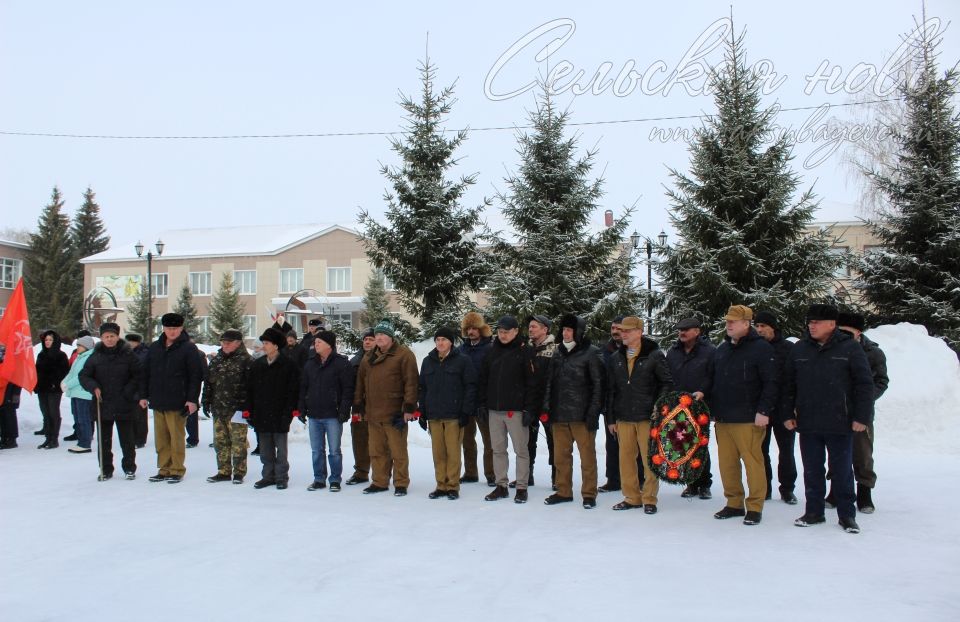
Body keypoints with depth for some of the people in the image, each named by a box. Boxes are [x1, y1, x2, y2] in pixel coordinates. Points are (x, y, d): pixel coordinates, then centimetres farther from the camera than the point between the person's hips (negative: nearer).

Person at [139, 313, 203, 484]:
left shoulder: (189, 349, -4)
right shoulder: (154, 348, 12)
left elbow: (196, 376, -8)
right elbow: (145, 373, 16)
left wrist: (192, 399, -14)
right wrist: (144, 395, 11)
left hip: (177, 403, -5)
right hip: (157, 402, 5)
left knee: (177, 438, 1)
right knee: (161, 439, 10)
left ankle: (177, 470, 11)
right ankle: (164, 469, 20)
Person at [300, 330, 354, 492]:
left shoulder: (341, 363, -6)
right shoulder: (310, 364, 11)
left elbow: (348, 389, -10)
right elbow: (303, 387, 15)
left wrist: (343, 410, -16)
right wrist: (302, 408, 7)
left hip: (332, 415, -5)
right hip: (313, 415, 5)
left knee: (334, 451, 3)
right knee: (316, 450, 11)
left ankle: (335, 480, 14)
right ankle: (319, 479, 21)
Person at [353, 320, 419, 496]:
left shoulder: (404, 354, -6)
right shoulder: (369, 357, 15)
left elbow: (411, 382, -12)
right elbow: (360, 382, 18)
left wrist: (409, 407, -16)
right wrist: (358, 406, 14)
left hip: (395, 414, -6)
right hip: (372, 414, 6)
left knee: (398, 451, 2)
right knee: (377, 451, 12)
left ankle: (401, 484, 11)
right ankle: (380, 482, 23)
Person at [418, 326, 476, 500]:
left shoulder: (462, 360, -2)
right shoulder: (428, 362, 12)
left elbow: (471, 387, -5)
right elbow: (422, 389, 14)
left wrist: (466, 412, -10)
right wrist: (422, 413, 9)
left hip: (454, 415, -4)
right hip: (434, 416, 4)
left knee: (453, 452, -2)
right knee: (438, 453, 6)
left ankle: (453, 486, 7)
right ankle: (441, 486, 15)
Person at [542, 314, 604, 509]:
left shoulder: (591, 353, -5)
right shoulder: (558, 352, 13)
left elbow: (598, 384, -8)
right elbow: (550, 382, 17)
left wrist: (593, 412, -13)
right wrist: (547, 407, 10)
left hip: (581, 414, -6)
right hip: (559, 414, 6)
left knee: (587, 455, 2)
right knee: (560, 455, 10)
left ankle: (589, 494, 12)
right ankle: (563, 491, 22)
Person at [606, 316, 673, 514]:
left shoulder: (654, 355, -3)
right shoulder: (616, 359, 10)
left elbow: (667, 383, -1)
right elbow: (611, 390, 12)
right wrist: (610, 418, 9)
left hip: (648, 416, -4)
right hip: (624, 417, 4)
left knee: (650, 458, 0)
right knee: (625, 457, 6)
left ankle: (649, 498, 11)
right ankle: (631, 497, 17)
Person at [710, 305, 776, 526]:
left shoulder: (761, 348, -6)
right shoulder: (722, 349, 16)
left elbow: (771, 383, -10)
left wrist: (763, 411, -15)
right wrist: (712, 409, 17)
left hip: (748, 420, -6)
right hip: (722, 419, 6)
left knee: (752, 462, -2)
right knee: (727, 463, 8)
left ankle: (755, 507, 7)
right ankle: (734, 503, 20)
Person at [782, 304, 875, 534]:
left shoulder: (850, 348, -3)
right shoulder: (799, 349, 6)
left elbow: (864, 384, -4)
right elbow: (788, 384, 10)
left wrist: (861, 417, -8)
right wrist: (787, 414, 5)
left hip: (840, 424, -3)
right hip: (808, 424, 3)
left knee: (842, 471, 7)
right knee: (812, 471, 10)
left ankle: (847, 514, 18)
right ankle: (814, 511, 21)